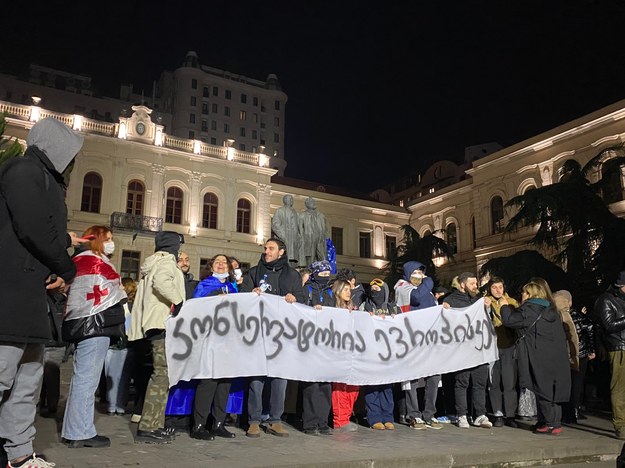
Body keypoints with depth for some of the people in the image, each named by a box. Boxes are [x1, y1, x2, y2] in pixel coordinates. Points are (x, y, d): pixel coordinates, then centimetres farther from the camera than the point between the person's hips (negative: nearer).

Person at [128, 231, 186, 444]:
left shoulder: (152, 263, 25)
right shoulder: (167, 261, -3)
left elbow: (143, 295, 23)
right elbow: (161, 281, -25)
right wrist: (178, 300, -17)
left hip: (154, 324, 10)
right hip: (164, 324, -10)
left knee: (162, 374, 11)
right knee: (162, 374, -12)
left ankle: (155, 424, 11)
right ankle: (147, 428, -13)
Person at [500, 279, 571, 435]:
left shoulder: (530, 309, -11)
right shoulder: (551, 310, 15)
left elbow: (509, 320, -11)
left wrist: (504, 306, 3)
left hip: (541, 359, -8)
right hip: (557, 358, 8)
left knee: (543, 390, 0)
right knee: (552, 390, 13)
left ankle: (552, 424, 3)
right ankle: (555, 423, 19)